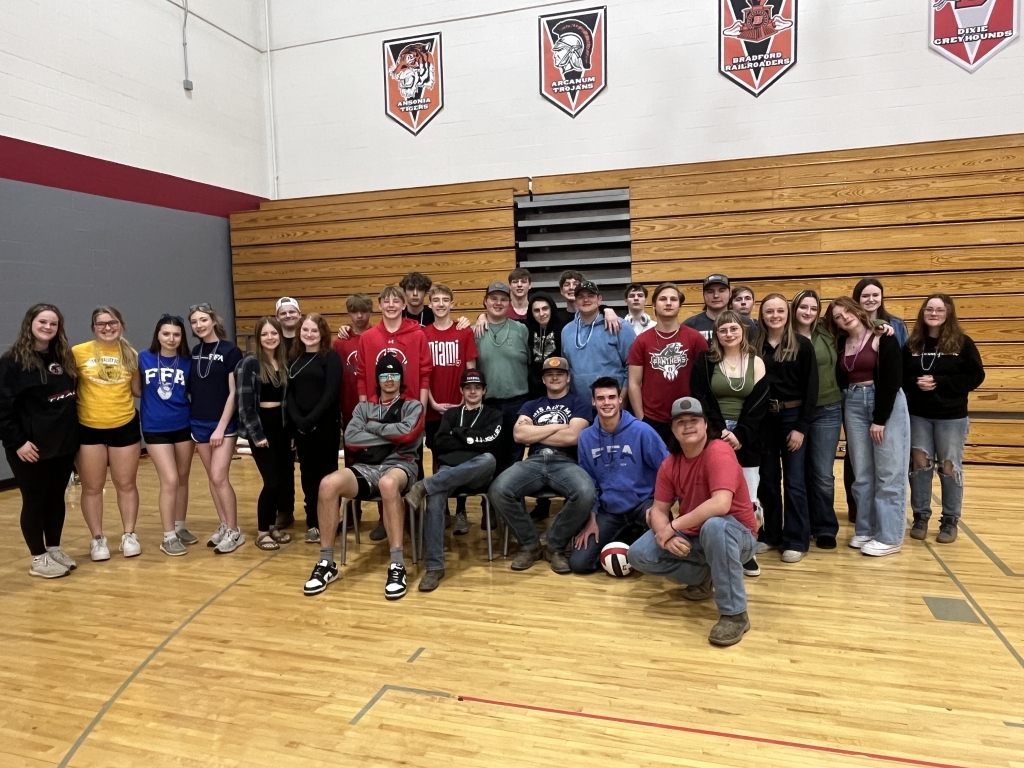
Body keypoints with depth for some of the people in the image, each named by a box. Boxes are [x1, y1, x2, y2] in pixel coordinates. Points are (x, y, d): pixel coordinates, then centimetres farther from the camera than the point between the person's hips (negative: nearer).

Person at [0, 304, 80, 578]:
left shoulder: (64, 357, 8)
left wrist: (73, 435, 7)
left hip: (63, 444, 6)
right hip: (30, 447, -6)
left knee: (56, 498, 14)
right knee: (34, 501, 5)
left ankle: (54, 549, 28)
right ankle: (39, 559, 16)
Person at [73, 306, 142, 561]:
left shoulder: (131, 355, 3)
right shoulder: (79, 352, -7)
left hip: (125, 427, 2)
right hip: (89, 429, -2)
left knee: (126, 484, 11)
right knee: (92, 487, 9)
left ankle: (129, 535, 23)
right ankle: (97, 539, 22)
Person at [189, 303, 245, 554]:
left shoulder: (230, 351, -9)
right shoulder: (195, 352, 8)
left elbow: (234, 393, -11)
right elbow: (192, 388, 13)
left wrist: (221, 427, -14)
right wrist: (192, 424, 8)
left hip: (223, 423, -5)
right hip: (199, 423, 5)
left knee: (220, 477, -9)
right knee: (212, 478, 9)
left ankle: (234, 531, 2)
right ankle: (224, 526, 20)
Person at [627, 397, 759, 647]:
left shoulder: (719, 452, -23)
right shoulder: (669, 464, -1)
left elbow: (721, 504, -35)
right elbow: (659, 510, -2)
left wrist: (673, 526, -29)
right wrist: (667, 536, -25)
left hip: (736, 537, -6)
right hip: (693, 538, 6)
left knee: (714, 526, -41)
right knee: (638, 555, -11)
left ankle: (734, 614, -26)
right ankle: (703, 576, 11)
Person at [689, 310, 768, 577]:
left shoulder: (756, 363, 7)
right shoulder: (705, 361, 3)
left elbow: (758, 406, 0)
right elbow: (701, 401, -3)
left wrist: (739, 435, -12)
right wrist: (720, 430, -14)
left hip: (746, 440, 1)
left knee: (748, 498, -2)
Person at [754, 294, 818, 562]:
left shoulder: (802, 345, -3)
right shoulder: (755, 347, 2)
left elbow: (811, 389, -6)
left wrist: (801, 426, -11)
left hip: (792, 416, -2)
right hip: (763, 418, 2)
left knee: (794, 480, 1)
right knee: (767, 480, 10)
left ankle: (796, 541, 12)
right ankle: (771, 534, 24)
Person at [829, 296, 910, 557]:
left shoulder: (883, 338, -7)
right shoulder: (841, 345, 9)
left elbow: (892, 381, -12)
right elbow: (840, 381, 10)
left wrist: (880, 418, -14)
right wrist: (842, 413, -2)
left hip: (887, 404, -5)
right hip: (853, 406, 5)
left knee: (888, 473, 0)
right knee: (861, 473, 9)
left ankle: (889, 537, 7)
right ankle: (866, 530, 19)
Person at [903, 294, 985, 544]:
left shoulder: (962, 343, -4)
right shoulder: (912, 343, 3)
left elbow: (975, 376, -9)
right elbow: (900, 376, 6)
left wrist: (938, 382, -18)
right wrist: (915, 383, -15)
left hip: (952, 416, -2)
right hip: (918, 415, 2)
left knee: (949, 467, 5)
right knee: (919, 464, 4)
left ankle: (950, 520, 17)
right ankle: (921, 516, 17)